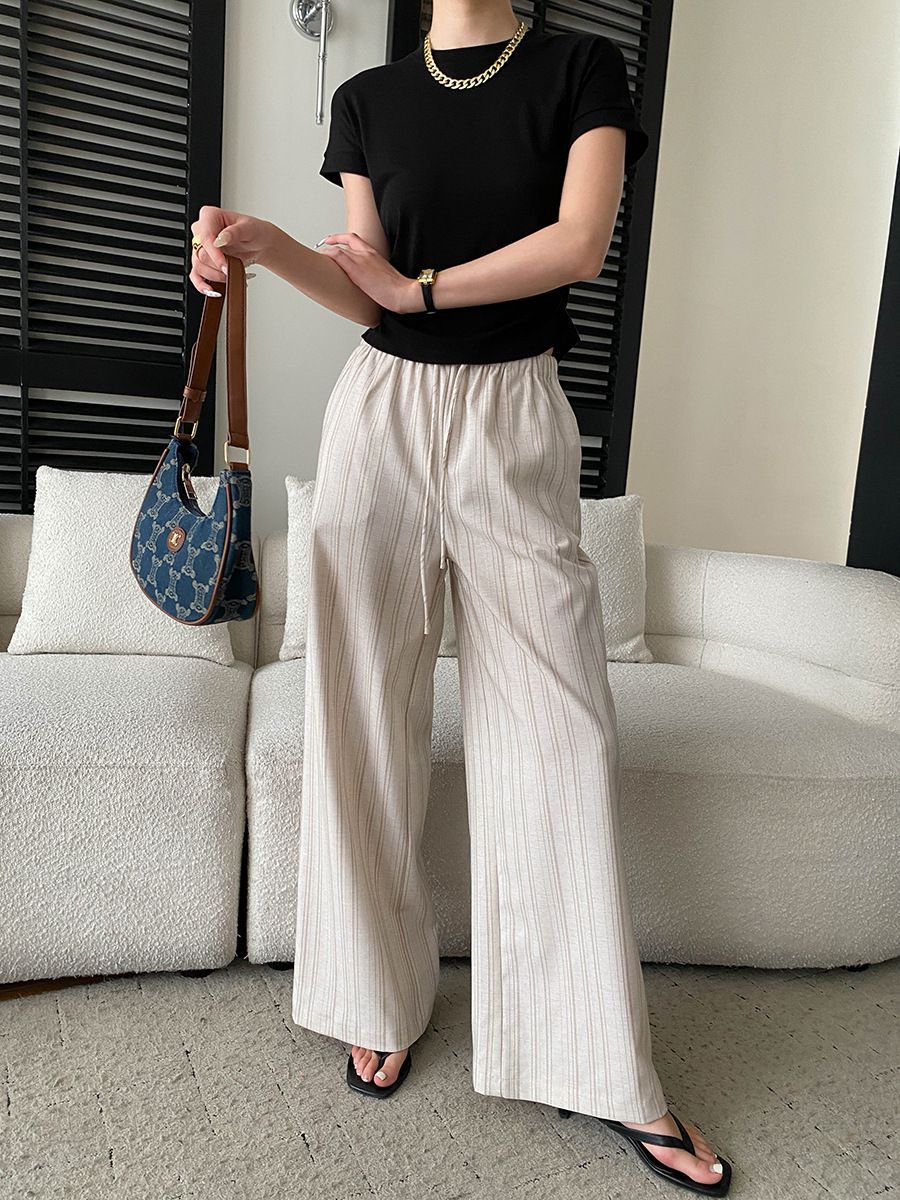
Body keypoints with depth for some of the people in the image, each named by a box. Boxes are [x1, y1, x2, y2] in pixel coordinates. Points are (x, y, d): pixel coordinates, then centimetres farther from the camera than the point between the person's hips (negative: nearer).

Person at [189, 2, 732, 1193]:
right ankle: (385, 999, 23)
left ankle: (611, 1073, 12)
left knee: (560, 729, -3)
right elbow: (367, 296, 8)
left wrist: (422, 285, -4)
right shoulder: (367, 100, 15)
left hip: (514, 423, -2)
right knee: (366, 718, 2)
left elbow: (579, 244, -8)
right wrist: (267, 244, -7)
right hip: (381, 412, 3)